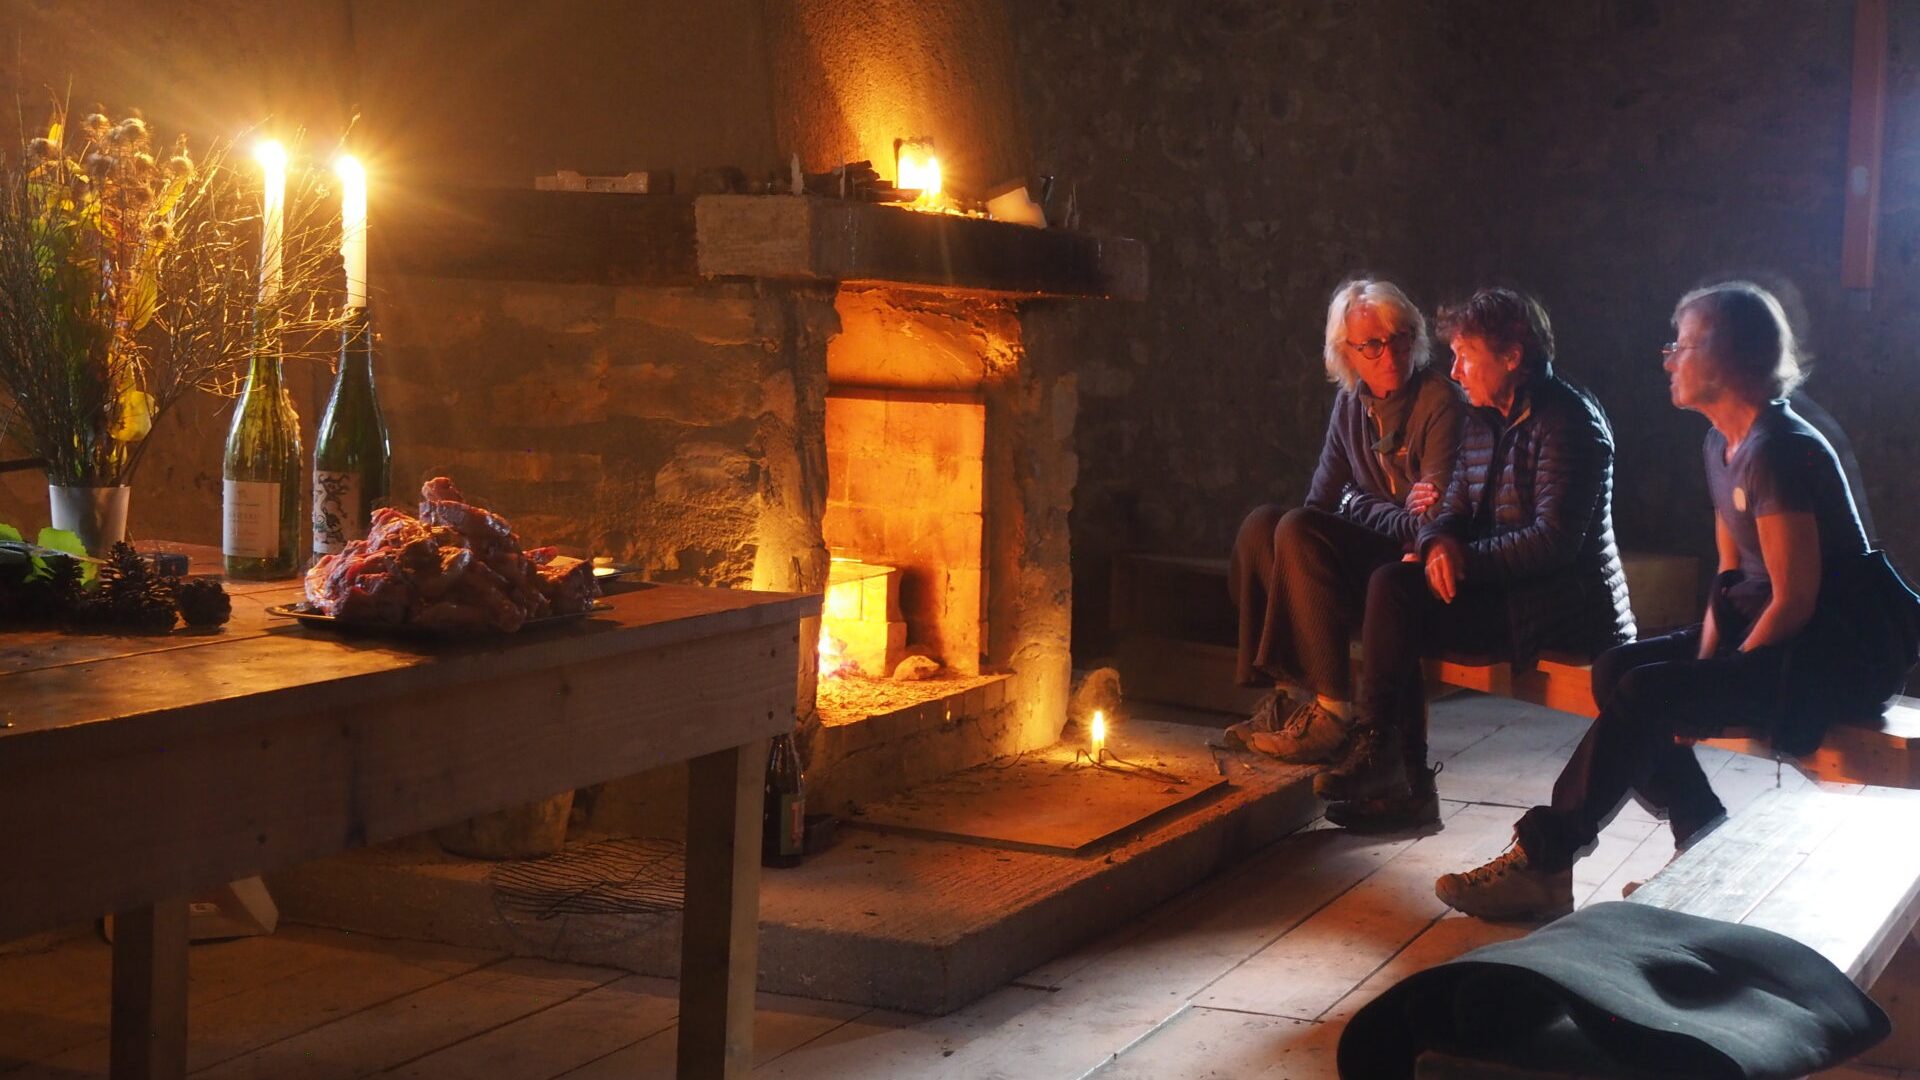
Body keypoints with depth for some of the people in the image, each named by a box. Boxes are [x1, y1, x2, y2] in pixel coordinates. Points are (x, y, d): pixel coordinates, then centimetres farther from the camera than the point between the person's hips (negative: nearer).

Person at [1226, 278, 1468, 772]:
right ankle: (1287, 693, -14)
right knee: (1261, 525, -13)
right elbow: (1323, 499, 7)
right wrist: (1400, 512, -10)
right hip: (1369, 548, 7)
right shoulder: (1351, 402, 9)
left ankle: (1332, 709, -28)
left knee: (1299, 532, -27)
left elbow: (1435, 517, -17)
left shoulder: (1441, 402, -11)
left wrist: (1359, 503, -11)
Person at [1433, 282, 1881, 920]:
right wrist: (1704, 658, -2)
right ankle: (1707, 846, 0)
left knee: (1641, 696, -22)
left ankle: (1542, 863, -14)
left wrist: (1717, 678, -14)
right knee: (1615, 669, -3)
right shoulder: (1725, 443, 10)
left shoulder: (1778, 452, -21)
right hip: (1762, 634, 10)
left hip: (1815, 658, -10)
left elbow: (1794, 601, -22)